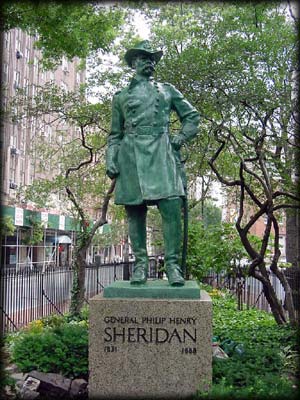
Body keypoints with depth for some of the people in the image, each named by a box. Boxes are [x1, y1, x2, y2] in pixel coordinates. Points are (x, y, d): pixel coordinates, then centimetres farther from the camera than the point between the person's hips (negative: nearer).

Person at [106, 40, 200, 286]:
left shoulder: (168, 90, 20)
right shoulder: (122, 96, 19)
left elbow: (192, 116, 22)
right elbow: (115, 134, 18)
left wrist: (180, 138, 7)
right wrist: (110, 160, 5)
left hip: (161, 153, 0)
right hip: (131, 155, 1)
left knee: (171, 208, -14)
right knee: (135, 213, -2)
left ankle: (173, 264, -8)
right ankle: (141, 264, 5)